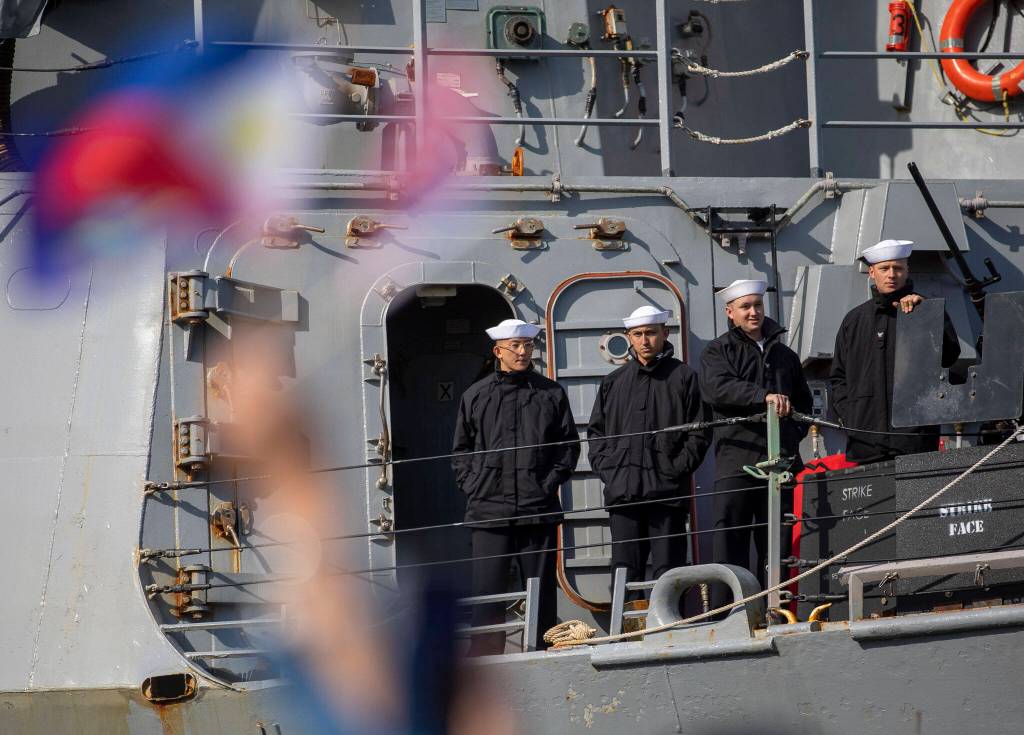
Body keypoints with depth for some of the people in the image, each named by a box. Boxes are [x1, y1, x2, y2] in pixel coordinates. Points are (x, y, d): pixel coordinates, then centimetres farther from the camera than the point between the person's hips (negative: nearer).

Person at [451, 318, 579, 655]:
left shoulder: (551, 394, 7)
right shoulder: (476, 396, 8)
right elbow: (460, 450, 15)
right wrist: (472, 485, 2)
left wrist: (551, 482, -1)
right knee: (487, 592, -4)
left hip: (539, 510, 1)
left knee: (541, 591, 5)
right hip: (489, 510, 0)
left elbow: (569, 444, 11)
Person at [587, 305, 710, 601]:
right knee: (625, 568, 2)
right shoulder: (614, 382, 16)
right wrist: (605, 468, 5)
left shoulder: (684, 377, 5)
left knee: (667, 570, -3)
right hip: (622, 494, 3)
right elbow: (596, 431, 20)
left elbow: (699, 433, 2)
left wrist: (677, 469, -8)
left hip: (667, 491, -3)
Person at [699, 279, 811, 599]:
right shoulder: (718, 352, 8)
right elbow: (718, 388, -13)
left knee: (777, 548, 4)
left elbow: (804, 403, 33)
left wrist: (793, 434, 15)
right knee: (730, 546, -8)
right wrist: (764, 397, -26)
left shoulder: (784, 355, 23)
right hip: (736, 462, -4)